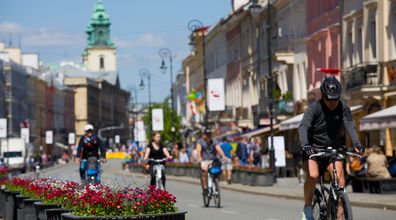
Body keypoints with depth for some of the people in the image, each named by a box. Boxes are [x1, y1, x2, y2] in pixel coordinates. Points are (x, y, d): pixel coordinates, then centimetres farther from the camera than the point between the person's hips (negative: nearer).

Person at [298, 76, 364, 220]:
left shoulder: (343, 108, -7)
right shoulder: (314, 108, -15)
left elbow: (350, 126, -20)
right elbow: (303, 127, -28)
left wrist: (356, 144, -39)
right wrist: (305, 145, -47)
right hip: (313, 149, -2)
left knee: (340, 180, -17)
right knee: (313, 176, -27)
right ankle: (307, 208, -8)